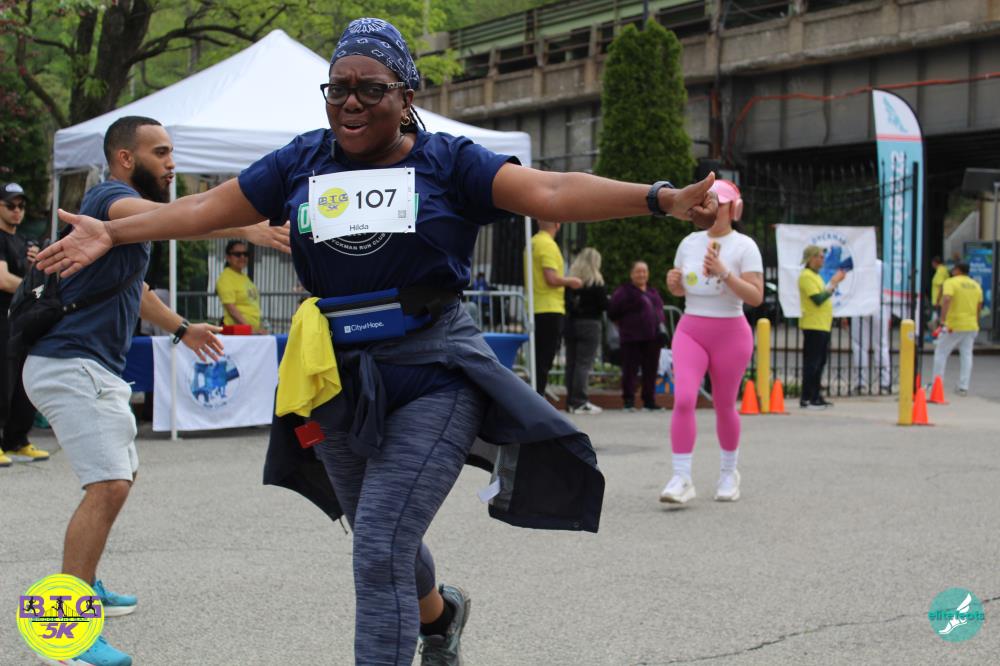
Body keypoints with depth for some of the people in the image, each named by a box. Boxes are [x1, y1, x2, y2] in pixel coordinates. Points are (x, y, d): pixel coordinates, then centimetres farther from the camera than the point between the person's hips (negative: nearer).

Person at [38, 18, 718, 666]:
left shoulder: (448, 161, -5)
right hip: (337, 379, 5)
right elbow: (208, 207, 10)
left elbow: (551, 190, -16)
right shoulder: (303, 162, 6)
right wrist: (111, 233, 6)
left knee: (380, 548, -15)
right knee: (384, 544, 21)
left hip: (431, 372, -5)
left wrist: (662, 198, -28)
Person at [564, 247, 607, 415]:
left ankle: (571, 401, 11)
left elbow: (566, 302, 4)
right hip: (589, 325, -5)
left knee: (571, 363, 8)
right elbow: (604, 305, -7)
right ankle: (579, 402, -8)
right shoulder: (596, 282, -7)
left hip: (571, 324, 5)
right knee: (584, 363, -5)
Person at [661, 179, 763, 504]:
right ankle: (681, 479, -13)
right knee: (683, 399, -16)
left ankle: (728, 472, 31)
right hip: (690, 330, 3)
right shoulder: (689, 242, 8)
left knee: (724, 406, 8)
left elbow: (756, 297, -15)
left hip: (729, 333, -3)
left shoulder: (744, 246, -6)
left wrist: (723, 272, -25)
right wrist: (673, 281, -3)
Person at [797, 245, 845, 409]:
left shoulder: (815, 275, 19)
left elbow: (823, 295, 20)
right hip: (813, 326, -10)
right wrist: (833, 284, -13)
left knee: (819, 362, 12)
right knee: (812, 363, -8)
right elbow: (818, 299, -19)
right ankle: (806, 399, -6)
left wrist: (834, 283, 11)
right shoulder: (806, 276, -12)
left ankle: (815, 397, 18)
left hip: (822, 326, 10)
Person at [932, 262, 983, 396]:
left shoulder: (951, 282, -8)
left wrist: (943, 321, -27)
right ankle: (963, 387, 5)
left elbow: (946, 300, -23)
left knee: (941, 353, 6)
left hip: (953, 326, -5)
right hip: (971, 326, 5)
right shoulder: (976, 285, 12)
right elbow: (979, 307, 14)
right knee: (966, 355, 7)